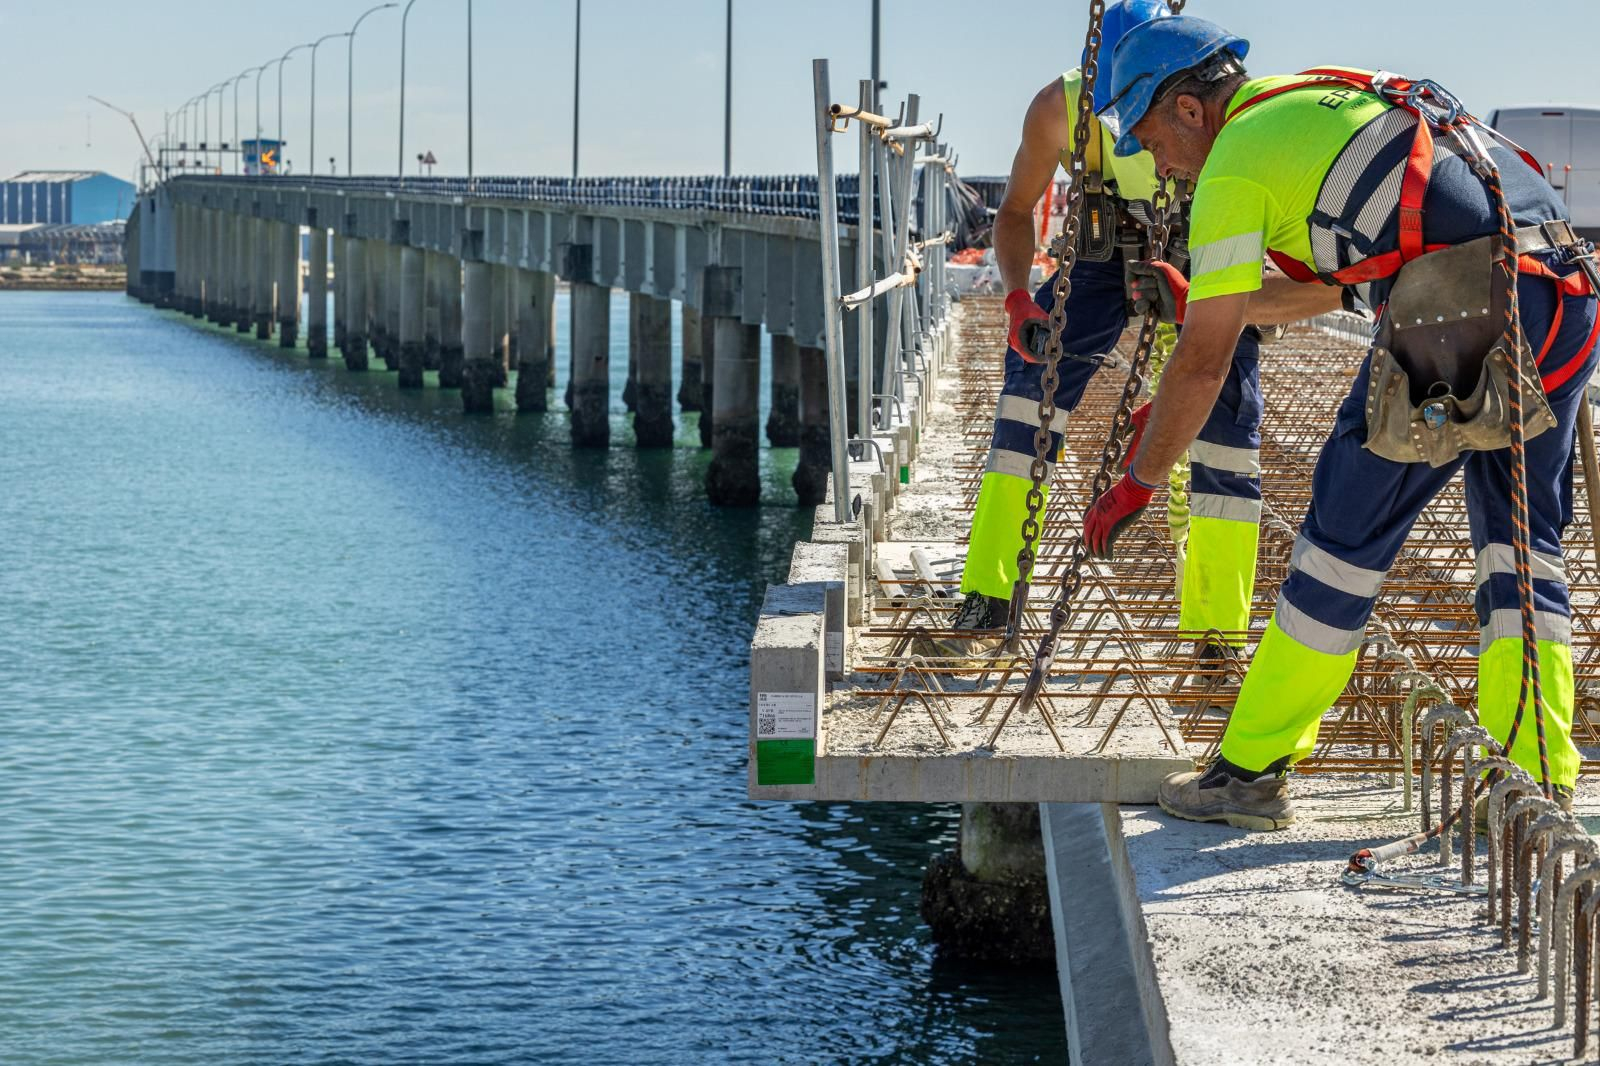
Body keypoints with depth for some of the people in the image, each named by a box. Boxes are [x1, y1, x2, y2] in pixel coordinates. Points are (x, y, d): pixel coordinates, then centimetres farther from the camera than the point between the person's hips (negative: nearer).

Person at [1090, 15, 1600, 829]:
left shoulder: (1237, 159, 4)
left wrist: (1136, 483, 15)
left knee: (1346, 539, 4)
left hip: (1456, 317, -8)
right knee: (1520, 550, 14)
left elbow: (1203, 365, 4)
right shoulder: (1329, 99, 29)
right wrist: (1206, 304, 48)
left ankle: (1250, 772, 13)